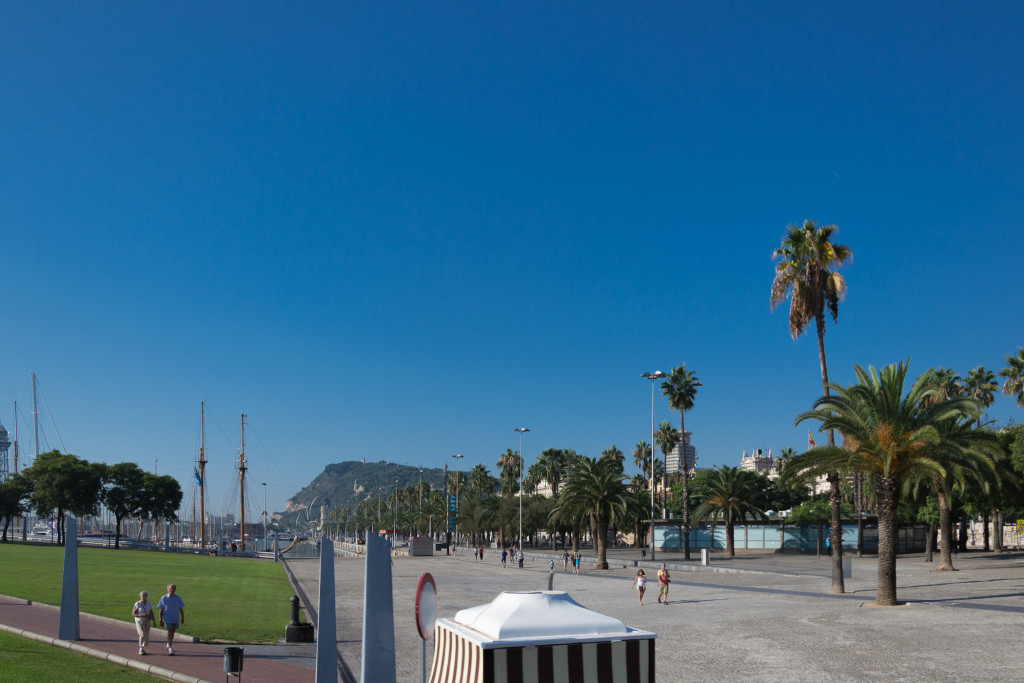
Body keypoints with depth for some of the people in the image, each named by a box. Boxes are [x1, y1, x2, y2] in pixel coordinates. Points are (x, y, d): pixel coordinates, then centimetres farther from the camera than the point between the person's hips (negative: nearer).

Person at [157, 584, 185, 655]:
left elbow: (181, 608, 2)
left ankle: (168, 645, 37)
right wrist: (161, 620, -6)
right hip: (168, 618, -3)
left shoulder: (178, 598, -2)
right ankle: (170, 649, -14)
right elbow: (161, 610, -4)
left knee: (172, 632, 15)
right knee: (170, 632, -13)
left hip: (176, 618, 4)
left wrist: (182, 618, -3)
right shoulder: (164, 598, -9)